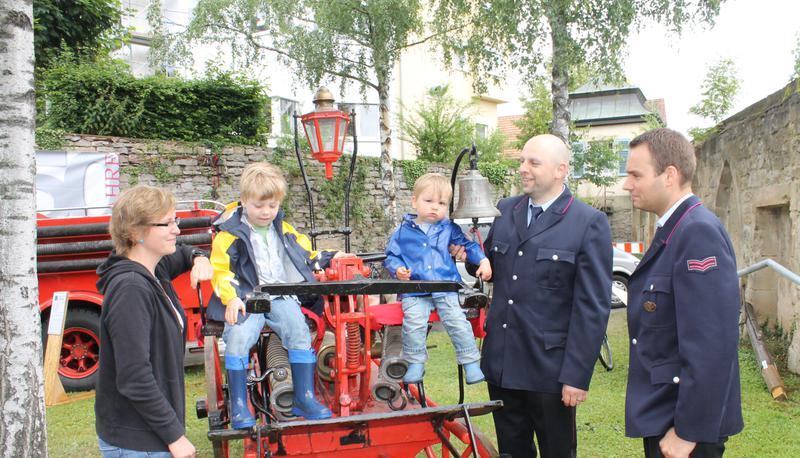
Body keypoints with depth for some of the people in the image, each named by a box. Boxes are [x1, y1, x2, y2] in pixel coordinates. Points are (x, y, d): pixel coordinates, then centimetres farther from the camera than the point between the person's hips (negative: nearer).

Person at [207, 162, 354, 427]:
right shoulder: (230, 234, 0)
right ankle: (238, 405, -13)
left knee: (300, 332, -20)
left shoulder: (284, 231, 17)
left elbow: (305, 255, 28)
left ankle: (304, 398, -9)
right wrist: (231, 298, -22)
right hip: (246, 298, -3)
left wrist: (330, 258, 16)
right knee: (238, 337, -27)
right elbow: (220, 270, -7)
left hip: (282, 297, 3)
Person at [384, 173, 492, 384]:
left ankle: (471, 363, 3)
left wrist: (483, 260, 4)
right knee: (413, 322, -21)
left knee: (457, 321, -13)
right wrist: (397, 269, -7)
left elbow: (468, 245, 19)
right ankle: (415, 364, -2)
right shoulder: (403, 232, 7)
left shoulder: (449, 229, 11)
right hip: (414, 290, -1)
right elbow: (391, 255, 13)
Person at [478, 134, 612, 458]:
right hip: (501, 363, 5)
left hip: (550, 369, -5)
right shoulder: (506, 210, 7)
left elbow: (593, 306, -12)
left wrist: (577, 375, -14)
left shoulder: (589, 223, -10)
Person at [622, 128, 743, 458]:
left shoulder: (699, 232, -21)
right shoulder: (673, 230, 9)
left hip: (686, 420, -9)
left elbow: (712, 346, -26)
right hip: (660, 413, 9)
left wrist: (687, 431, -22)